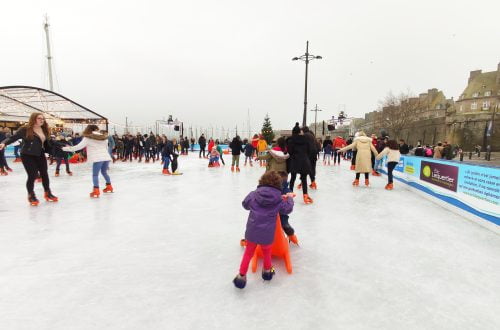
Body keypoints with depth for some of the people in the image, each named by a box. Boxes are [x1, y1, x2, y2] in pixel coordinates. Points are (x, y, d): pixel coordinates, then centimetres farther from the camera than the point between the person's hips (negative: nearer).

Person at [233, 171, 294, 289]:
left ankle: (242, 276, 26)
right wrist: (289, 198, 26)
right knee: (266, 252, 26)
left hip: (252, 232, 1)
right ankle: (267, 271, 47)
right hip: (267, 234, 0)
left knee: (248, 253, 19)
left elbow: (245, 204, 10)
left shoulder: (254, 194, -6)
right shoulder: (279, 199, -8)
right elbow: (288, 209, 8)